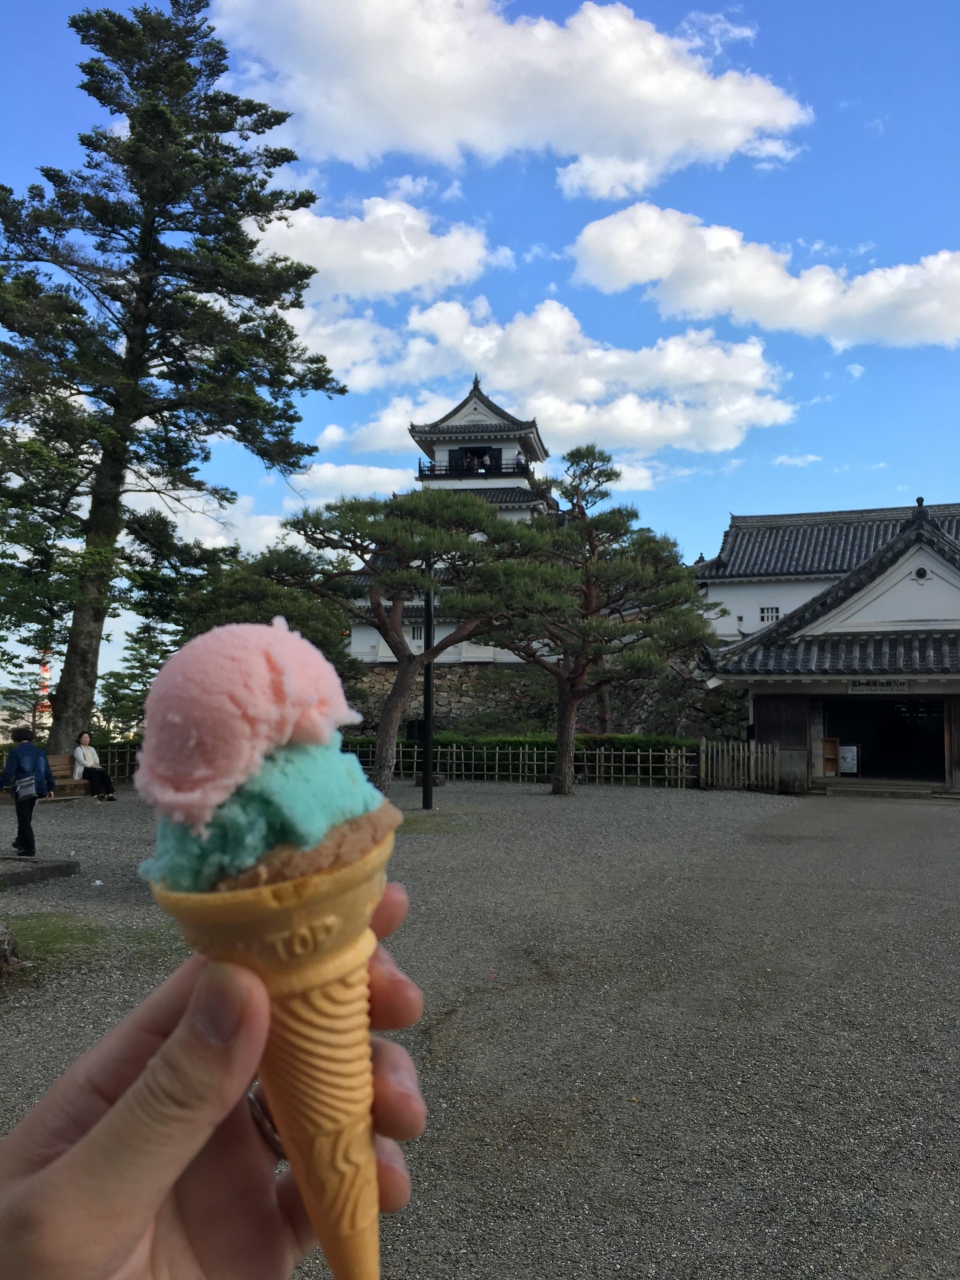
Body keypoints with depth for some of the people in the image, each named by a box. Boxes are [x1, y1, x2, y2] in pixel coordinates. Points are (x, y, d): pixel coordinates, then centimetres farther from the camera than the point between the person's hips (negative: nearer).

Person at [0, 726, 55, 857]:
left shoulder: (16, 752, -8)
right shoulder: (40, 751, 10)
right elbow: (47, 771, 13)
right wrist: (51, 788, 19)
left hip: (22, 789, -6)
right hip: (37, 788, 6)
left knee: (24, 819, 1)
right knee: (27, 817, 22)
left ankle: (29, 849, 0)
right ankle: (21, 842, 34)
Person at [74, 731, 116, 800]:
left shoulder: (91, 749, 25)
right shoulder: (78, 749, 4)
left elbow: (97, 759, 16)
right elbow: (81, 761, -11)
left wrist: (96, 765, -6)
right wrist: (92, 765, -18)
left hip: (93, 768, 6)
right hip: (83, 770, -6)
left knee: (103, 771, -26)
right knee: (95, 773, -37)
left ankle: (109, 793, -33)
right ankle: (96, 795, -43)